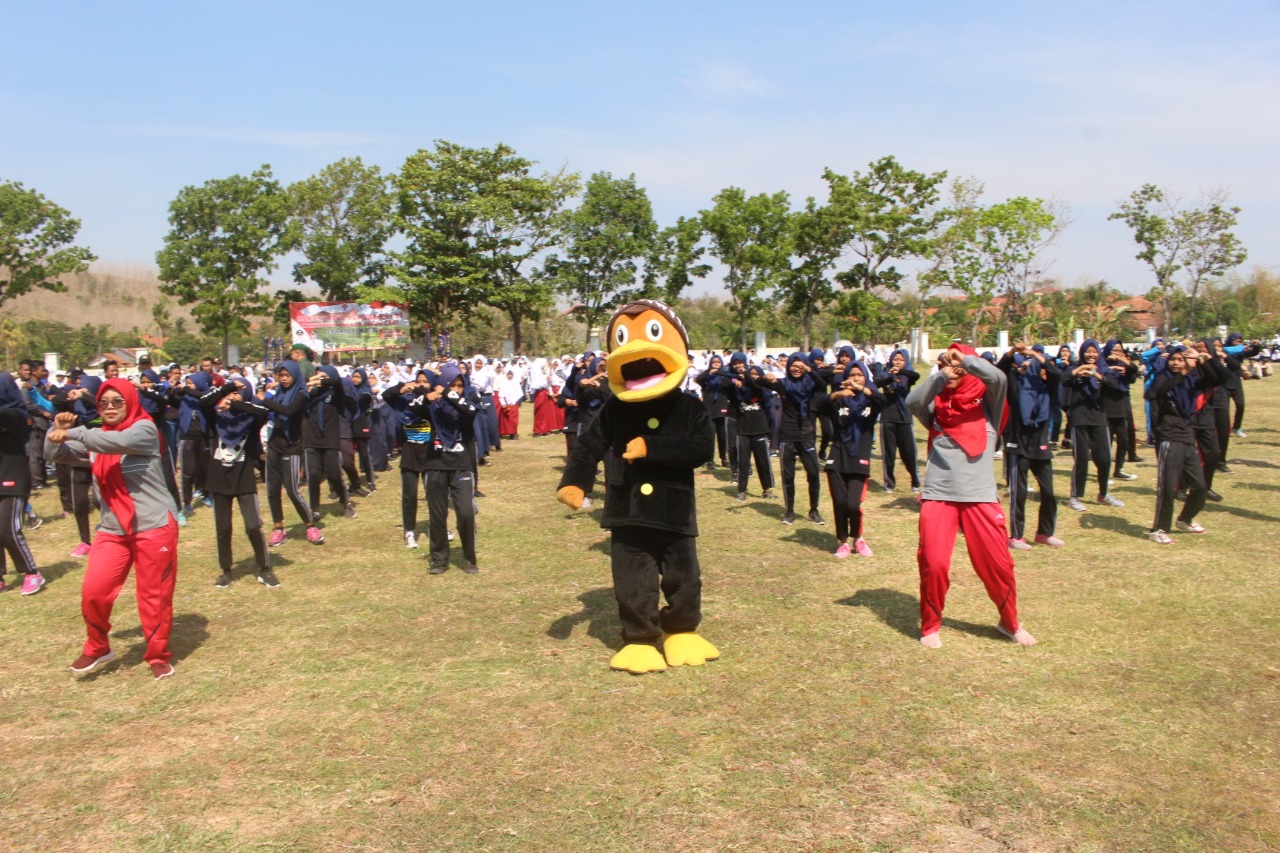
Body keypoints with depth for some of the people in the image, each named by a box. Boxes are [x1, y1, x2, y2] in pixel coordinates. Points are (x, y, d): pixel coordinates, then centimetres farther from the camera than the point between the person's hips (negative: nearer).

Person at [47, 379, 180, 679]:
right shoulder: (95, 438, 14)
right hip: (113, 529, 5)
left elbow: (118, 442, -27)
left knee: (155, 595, 1)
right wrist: (58, 430, -4)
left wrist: (72, 433, -21)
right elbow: (56, 455, 14)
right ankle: (98, 647, 21)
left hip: (155, 525, -5)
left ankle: (158, 655, 19)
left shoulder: (144, 429, -7)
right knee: (93, 592, -4)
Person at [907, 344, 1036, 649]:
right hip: (938, 495, 0)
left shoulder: (986, 402, 7)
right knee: (933, 563, -7)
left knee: (998, 563, 4)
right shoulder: (935, 405, 10)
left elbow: (998, 378, -14)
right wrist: (940, 375, -21)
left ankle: (1010, 622, 28)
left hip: (980, 496, 0)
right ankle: (930, 626, 14)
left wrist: (965, 360, -17)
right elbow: (912, 401, -12)